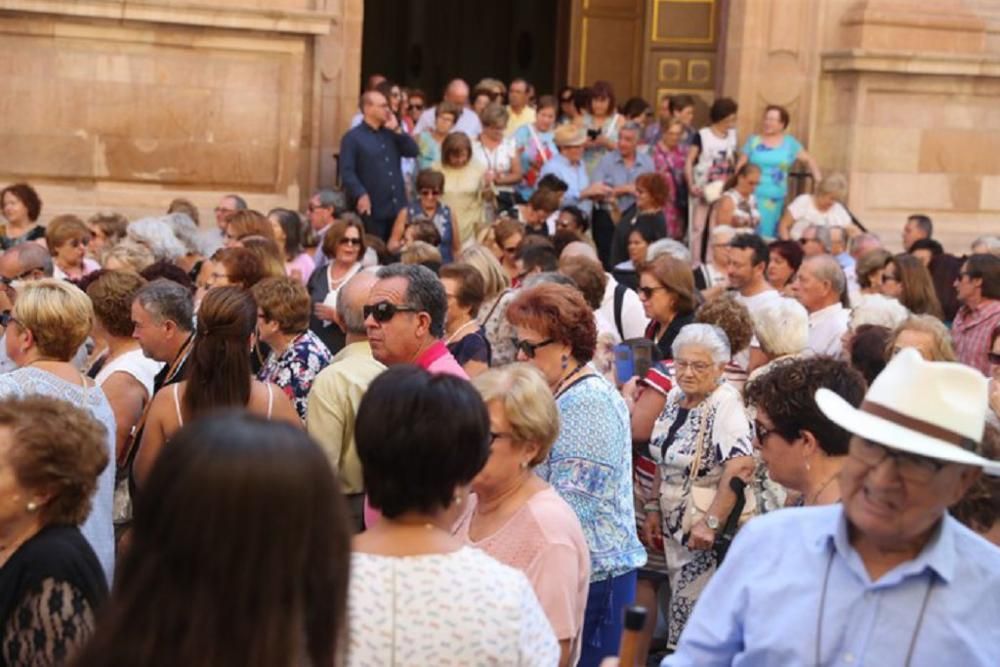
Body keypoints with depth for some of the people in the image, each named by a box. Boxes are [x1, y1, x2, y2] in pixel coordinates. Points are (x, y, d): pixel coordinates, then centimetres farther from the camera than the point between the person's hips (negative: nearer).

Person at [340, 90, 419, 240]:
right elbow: (347, 171, -11)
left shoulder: (391, 134, 16)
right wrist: (360, 194, -23)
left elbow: (414, 152, 6)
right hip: (373, 209, -6)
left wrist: (397, 130, -1)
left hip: (398, 206, 6)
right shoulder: (352, 137, -2)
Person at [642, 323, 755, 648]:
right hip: (675, 525, 8)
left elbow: (741, 466, -29)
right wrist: (653, 508, 10)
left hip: (712, 534, -8)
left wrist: (711, 523, -30)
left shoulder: (725, 403, -18)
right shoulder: (675, 397, 7)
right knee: (682, 612, 14)